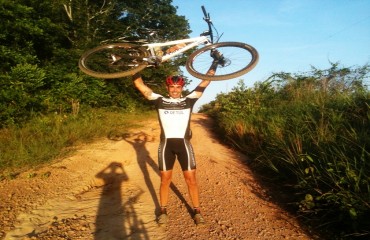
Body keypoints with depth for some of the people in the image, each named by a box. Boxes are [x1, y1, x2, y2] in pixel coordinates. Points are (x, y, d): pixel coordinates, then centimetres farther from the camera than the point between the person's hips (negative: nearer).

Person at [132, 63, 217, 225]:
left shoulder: (189, 100, 5)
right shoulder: (160, 101, 4)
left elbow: (204, 83, 4)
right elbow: (140, 85, 3)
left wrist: (214, 64, 1)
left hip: (184, 143, 0)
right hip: (166, 144, 0)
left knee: (190, 178, 4)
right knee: (165, 178, 9)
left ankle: (197, 210, 20)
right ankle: (163, 210, 25)